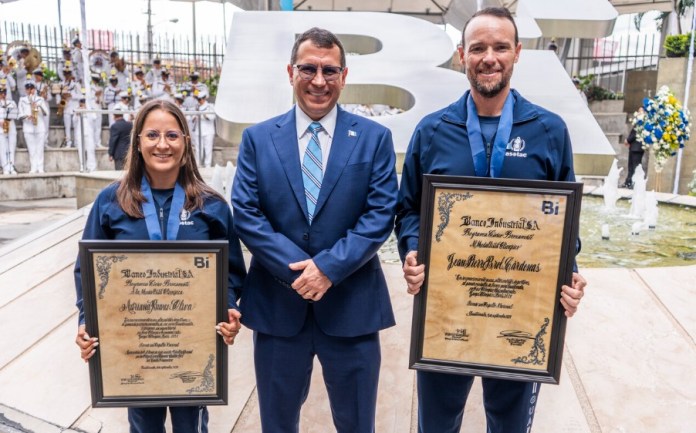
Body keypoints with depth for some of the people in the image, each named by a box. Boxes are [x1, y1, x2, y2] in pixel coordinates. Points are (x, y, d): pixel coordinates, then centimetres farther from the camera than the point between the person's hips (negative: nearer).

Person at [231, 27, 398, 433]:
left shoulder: (375, 137, 0)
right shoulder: (258, 138, 3)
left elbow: (381, 215, -6)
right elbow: (246, 214, -4)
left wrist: (328, 267, -17)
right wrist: (297, 269, -15)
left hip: (352, 304, 0)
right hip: (277, 303, 1)